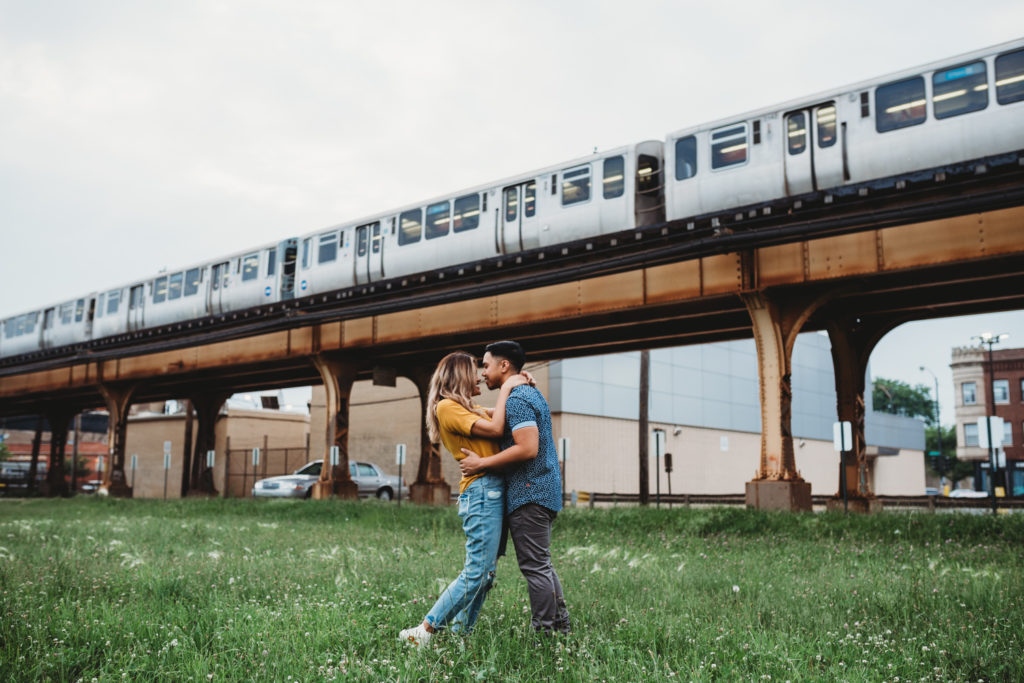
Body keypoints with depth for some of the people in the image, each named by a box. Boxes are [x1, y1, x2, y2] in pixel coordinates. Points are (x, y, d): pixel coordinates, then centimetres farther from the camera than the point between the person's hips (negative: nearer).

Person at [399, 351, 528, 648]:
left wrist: (519, 385, 13)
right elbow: (494, 428, -14)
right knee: (476, 573, -10)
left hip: (495, 492, 9)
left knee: (486, 574, 8)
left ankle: (459, 633, 14)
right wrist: (505, 388, -4)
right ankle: (424, 631, -3)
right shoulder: (446, 407, -7)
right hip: (481, 491, -9)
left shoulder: (468, 409, 21)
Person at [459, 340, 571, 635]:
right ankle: (561, 623, 21)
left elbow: (527, 448, -25)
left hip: (529, 492, -11)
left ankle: (544, 632, 1)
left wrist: (481, 463, -18)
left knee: (534, 566, -5)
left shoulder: (516, 400, -15)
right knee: (542, 563, 17)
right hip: (544, 489, 11)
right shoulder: (531, 393, 17)